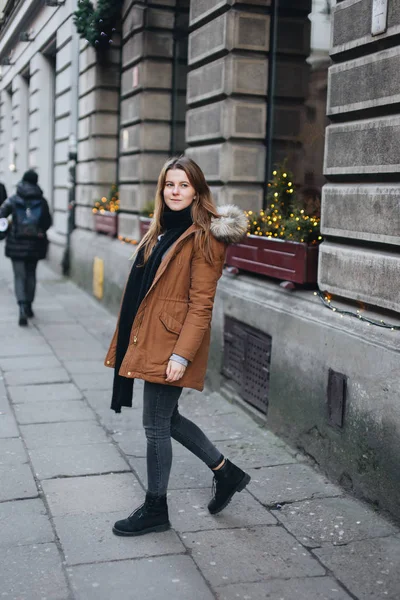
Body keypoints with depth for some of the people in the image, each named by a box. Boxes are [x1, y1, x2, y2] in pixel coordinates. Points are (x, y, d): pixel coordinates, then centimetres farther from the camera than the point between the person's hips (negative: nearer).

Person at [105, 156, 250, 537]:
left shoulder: (204, 237, -13)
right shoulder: (163, 230, 13)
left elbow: (201, 304, -17)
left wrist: (182, 354, -22)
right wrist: (133, 340, 17)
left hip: (172, 346, -9)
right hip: (149, 341, 9)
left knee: (156, 425, 2)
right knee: (167, 420, 17)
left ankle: (155, 510, 20)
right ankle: (226, 472, 33)